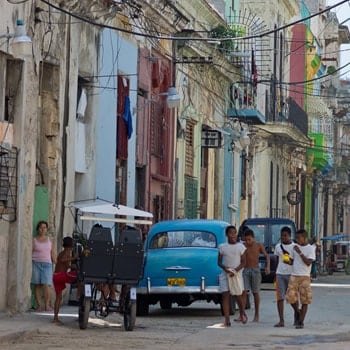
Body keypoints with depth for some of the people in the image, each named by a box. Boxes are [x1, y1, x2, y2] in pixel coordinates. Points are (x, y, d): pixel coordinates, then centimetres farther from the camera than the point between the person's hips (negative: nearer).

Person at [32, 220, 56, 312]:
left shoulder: (49, 240, 15)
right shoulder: (34, 240, 7)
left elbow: (52, 254, 16)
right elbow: (30, 253, 3)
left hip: (47, 264, 1)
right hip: (36, 263, -1)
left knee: (47, 285, -12)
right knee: (37, 285, -3)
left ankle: (47, 305, -9)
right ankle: (39, 305, -1)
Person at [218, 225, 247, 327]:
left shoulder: (240, 246, 1)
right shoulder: (222, 247, 5)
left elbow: (243, 262, 0)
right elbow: (219, 261, 7)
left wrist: (235, 270, -16)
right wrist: (224, 268, -14)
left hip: (236, 274, -1)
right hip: (225, 274, 1)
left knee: (238, 295, 4)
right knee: (225, 295, -8)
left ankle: (242, 313, 33)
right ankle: (227, 320, -9)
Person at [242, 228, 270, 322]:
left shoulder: (258, 245, -1)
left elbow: (266, 256, 0)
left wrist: (268, 266, -15)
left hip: (255, 270, 0)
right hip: (245, 270, 0)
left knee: (255, 293, 4)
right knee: (244, 292, -10)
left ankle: (256, 315, 14)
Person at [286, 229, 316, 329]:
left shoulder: (310, 248, -4)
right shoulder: (295, 247, 11)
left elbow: (308, 263, -14)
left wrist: (300, 253, -18)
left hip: (304, 277, -4)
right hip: (294, 276, 4)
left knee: (304, 300, -3)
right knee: (290, 297, -7)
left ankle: (301, 321, 2)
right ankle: (297, 311, 21)